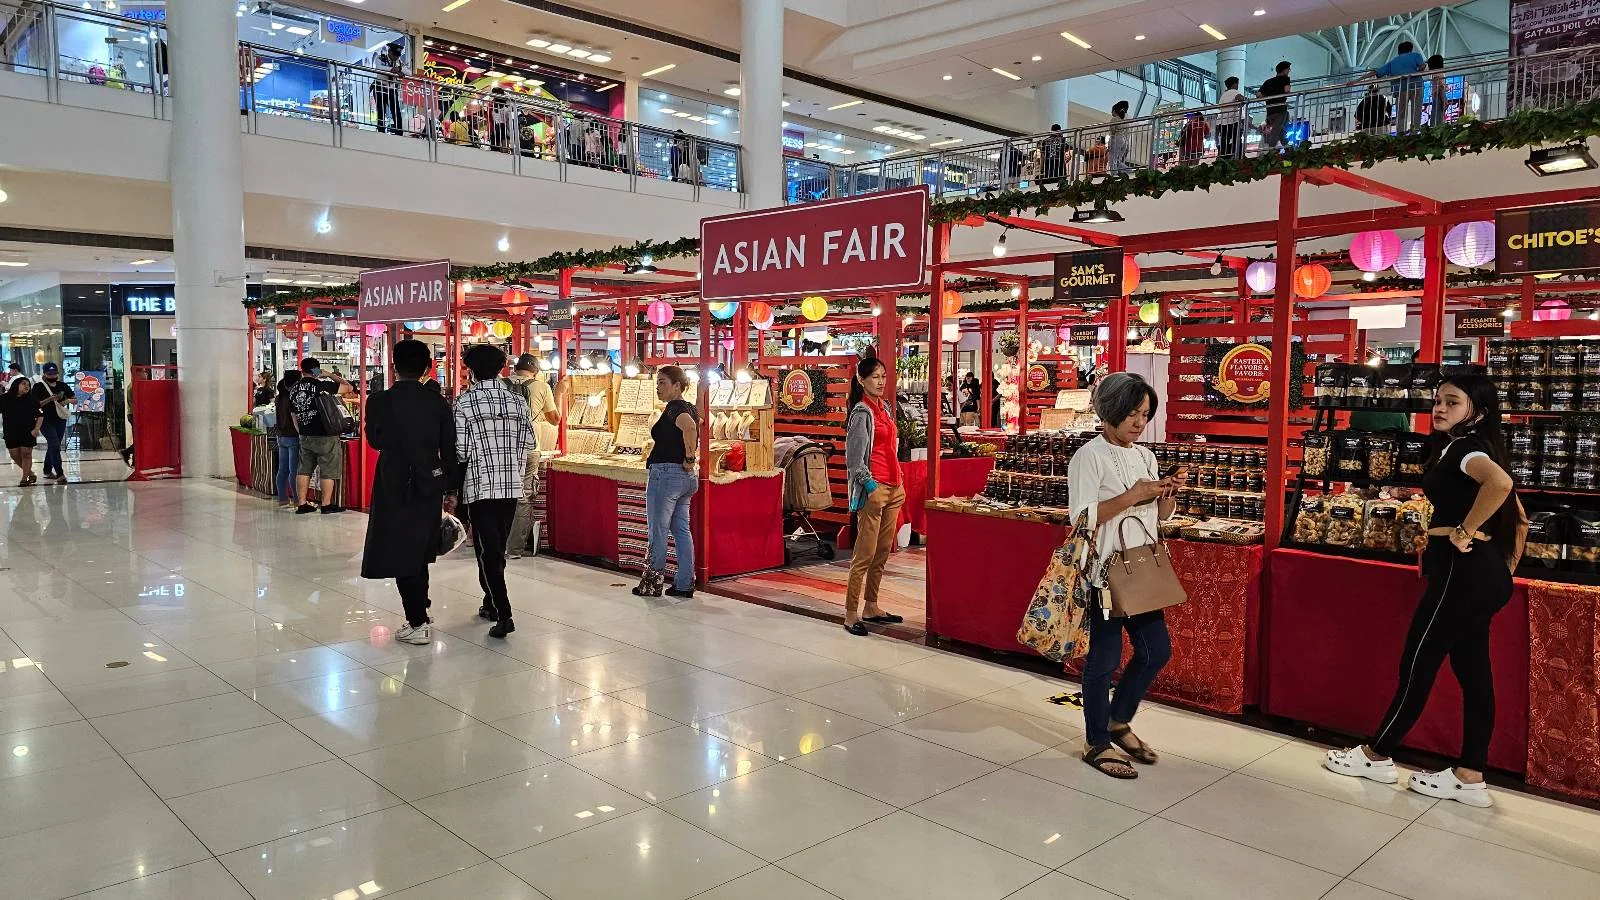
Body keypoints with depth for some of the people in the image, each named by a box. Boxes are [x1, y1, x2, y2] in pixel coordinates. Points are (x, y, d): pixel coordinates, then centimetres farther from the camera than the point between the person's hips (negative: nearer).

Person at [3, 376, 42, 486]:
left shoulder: (31, 401, -2)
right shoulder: (4, 399, 0)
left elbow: (40, 415, -1)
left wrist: (36, 429, -10)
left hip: (28, 433, -2)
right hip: (11, 434, 2)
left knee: (26, 454, -2)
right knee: (15, 455, 7)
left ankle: (25, 478, 8)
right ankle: (30, 474, 24)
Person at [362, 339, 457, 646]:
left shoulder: (380, 401, -11)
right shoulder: (438, 402, -1)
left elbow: (375, 439, -10)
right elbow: (449, 448, 1)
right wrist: (450, 486, 9)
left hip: (396, 488, -4)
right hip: (429, 486, 4)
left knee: (400, 555, 3)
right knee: (418, 554, 18)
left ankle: (418, 624, 3)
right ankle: (420, 615, 27)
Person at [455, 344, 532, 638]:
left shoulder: (464, 402, -7)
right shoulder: (517, 401, 4)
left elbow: (460, 450, -9)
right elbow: (527, 443, 5)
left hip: (479, 485, -4)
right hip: (512, 485, 4)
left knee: (487, 551, -2)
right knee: (498, 548, 17)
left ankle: (503, 615, -9)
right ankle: (491, 603, 28)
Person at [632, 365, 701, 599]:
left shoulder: (674, 407, -15)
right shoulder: (689, 407, 13)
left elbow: (689, 426, -35)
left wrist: (689, 459, -25)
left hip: (666, 473, -9)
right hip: (687, 477, 9)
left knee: (658, 530, 1)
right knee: (681, 529, 10)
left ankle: (653, 582, 10)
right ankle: (684, 584, 13)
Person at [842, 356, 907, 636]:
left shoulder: (885, 408, 15)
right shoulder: (861, 413, -9)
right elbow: (854, 457, -13)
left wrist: (899, 483, 18)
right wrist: (871, 486, -19)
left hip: (893, 487, 8)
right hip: (873, 488, -8)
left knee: (883, 551, 11)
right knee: (865, 554, -7)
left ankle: (871, 607, 21)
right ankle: (851, 614, -1)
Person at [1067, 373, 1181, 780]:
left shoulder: (1145, 456, 11)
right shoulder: (1089, 457, -12)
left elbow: (1158, 517, 16)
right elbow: (1082, 518, -19)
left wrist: (1169, 493, -3)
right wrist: (1131, 497, -22)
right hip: (1105, 574, -8)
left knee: (1157, 650, 12)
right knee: (1105, 657, 1)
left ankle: (1118, 721, 31)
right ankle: (1096, 743, 17)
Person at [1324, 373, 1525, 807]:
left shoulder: (1464, 447, -13)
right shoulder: (1476, 451, 17)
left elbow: (1500, 482, -36)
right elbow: (1519, 519, 22)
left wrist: (1463, 533, -26)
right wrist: (1504, 570, 21)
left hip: (1461, 572, -11)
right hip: (1482, 576, 11)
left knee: (1417, 665, 0)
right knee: (1473, 674, 11)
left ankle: (1375, 756, 12)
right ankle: (1470, 778, 16)